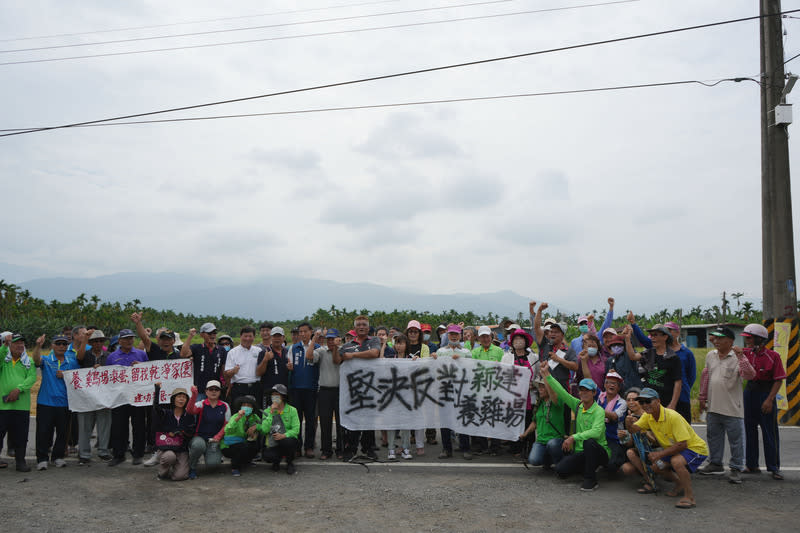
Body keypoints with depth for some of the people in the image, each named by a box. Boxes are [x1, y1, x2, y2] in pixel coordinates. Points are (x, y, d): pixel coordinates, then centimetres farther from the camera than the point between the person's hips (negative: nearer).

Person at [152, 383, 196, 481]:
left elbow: (190, 433, 0)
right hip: (166, 449, -1)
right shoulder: (165, 413, 1)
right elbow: (156, 408, -19)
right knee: (170, 456, -36)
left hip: (182, 450, 1)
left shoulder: (189, 416, 6)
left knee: (180, 476, -17)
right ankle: (162, 472, -3)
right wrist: (157, 390, -25)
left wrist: (176, 432, -11)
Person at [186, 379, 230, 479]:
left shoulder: (225, 406, 6)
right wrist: (194, 397, -41)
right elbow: (190, 411, -24)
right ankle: (192, 468, -7)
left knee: (212, 463, -23)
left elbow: (227, 425, 7)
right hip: (199, 437, -1)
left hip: (214, 440, 1)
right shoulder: (201, 404, -2)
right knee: (198, 445, -37)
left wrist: (218, 436, -10)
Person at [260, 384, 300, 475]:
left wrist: (284, 435, -26)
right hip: (273, 444, 1)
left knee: (288, 442, -37)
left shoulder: (291, 410, -1)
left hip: (288, 439, 0)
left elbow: (296, 429, -10)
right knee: (267, 456, -32)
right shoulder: (267, 411, 3)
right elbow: (264, 429, -12)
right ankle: (276, 461, 10)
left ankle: (290, 463, -3)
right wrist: (271, 413, -16)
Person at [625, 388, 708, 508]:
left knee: (676, 461, -35)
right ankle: (680, 484, 21)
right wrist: (629, 424, -37)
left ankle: (689, 497, -19)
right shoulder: (648, 416, -3)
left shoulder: (673, 417, -28)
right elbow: (634, 429, -13)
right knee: (654, 466, -2)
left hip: (696, 448, -8)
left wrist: (660, 454, -28)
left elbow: (682, 444, -29)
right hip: (674, 449, 8)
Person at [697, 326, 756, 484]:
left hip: (732, 409, -6)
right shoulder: (710, 355, 9)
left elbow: (750, 375, -26)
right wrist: (702, 397, 19)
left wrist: (741, 356, -32)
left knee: (736, 440, 4)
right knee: (713, 437, 17)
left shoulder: (737, 358, -10)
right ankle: (715, 463, 32)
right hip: (713, 407, 6)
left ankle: (736, 469, 15)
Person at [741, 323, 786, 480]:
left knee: (770, 432, 0)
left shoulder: (773, 356, -10)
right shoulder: (745, 353, 3)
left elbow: (778, 380, -11)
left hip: (766, 393, -5)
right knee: (750, 430, 10)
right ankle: (752, 465, 20)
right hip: (749, 392, 5)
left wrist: (770, 399, -17)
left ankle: (774, 468, 10)